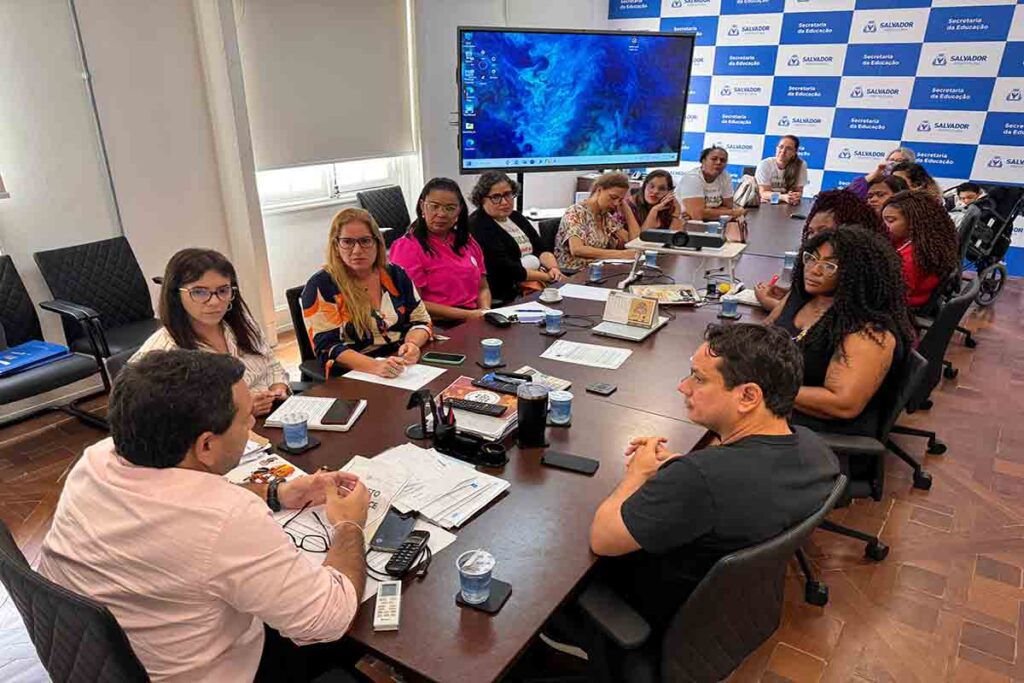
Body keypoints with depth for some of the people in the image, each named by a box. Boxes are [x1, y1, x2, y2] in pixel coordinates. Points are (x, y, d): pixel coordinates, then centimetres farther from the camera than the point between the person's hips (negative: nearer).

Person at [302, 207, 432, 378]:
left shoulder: (395, 274, 8)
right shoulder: (321, 285, -5)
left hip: (406, 368, 5)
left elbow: (421, 321, 11)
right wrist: (375, 366, -28)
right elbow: (328, 348, -12)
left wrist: (412, 344, -13)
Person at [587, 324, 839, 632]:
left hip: (668, 617, -7)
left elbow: (601, 539, -29)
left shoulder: (699, 478, -42)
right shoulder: (814, 446, -16)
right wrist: (672, 465, -8)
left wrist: (637, 473, -12)